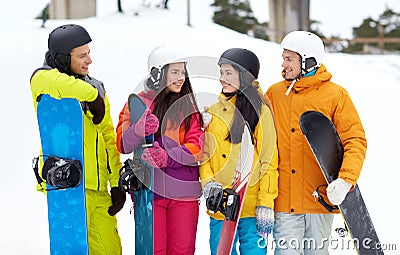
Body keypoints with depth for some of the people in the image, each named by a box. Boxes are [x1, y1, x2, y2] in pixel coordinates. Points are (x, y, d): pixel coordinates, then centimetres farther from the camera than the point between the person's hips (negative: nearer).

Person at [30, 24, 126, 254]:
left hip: (98, 187, 6)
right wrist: (92, 96, -15)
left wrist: (117, 182, 10)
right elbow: (57, 84, -29)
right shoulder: (43, 78, -2)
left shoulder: (95, 87, 18)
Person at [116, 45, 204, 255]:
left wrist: (167, 157, -19)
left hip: (183, 192, 1)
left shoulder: (190, 105, 9)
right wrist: (140, 129, -25)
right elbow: (122, 144, -4)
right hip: (148, 190, -1)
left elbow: (197, 146, -2)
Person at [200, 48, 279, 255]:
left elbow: (269, 160, -4)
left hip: (252, 207, -4)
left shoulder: (261, 112, -1)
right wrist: (208, 182, -6)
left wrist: (266, 204, -9)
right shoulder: (213, 112, 12)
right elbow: (203, 154, 13)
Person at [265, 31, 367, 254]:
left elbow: (355, 141, -4)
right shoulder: (274, 94, 9)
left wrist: (346, 181, -19)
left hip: (320, 199, -1)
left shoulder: (336, 95, 0)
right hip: (284, 200, 2)